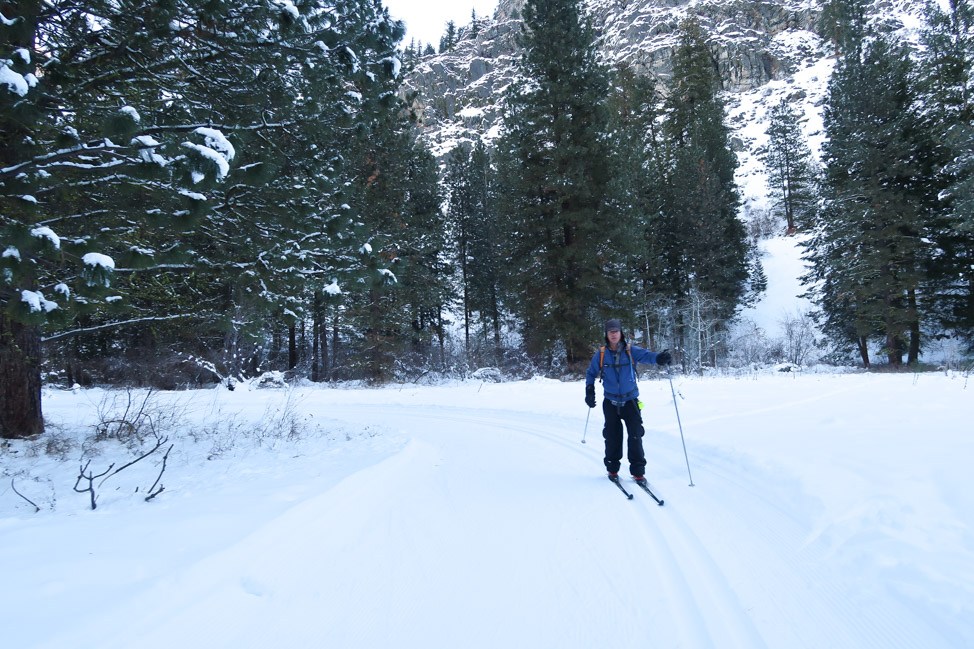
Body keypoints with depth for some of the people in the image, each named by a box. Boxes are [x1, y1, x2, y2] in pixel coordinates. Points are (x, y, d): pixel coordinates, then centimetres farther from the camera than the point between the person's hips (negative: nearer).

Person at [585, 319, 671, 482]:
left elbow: (646, 355, -27)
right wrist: (589, 391, -1)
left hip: (630, 400, -1)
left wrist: (660, 357, -48)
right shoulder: (601, 354, -3)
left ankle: (638, 470, 6)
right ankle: (612, 468, 24)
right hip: (610, 402, 1)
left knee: (635, 435, -5)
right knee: (612, 436, 8)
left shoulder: (631, 351, -8)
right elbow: (591, 373, 9)